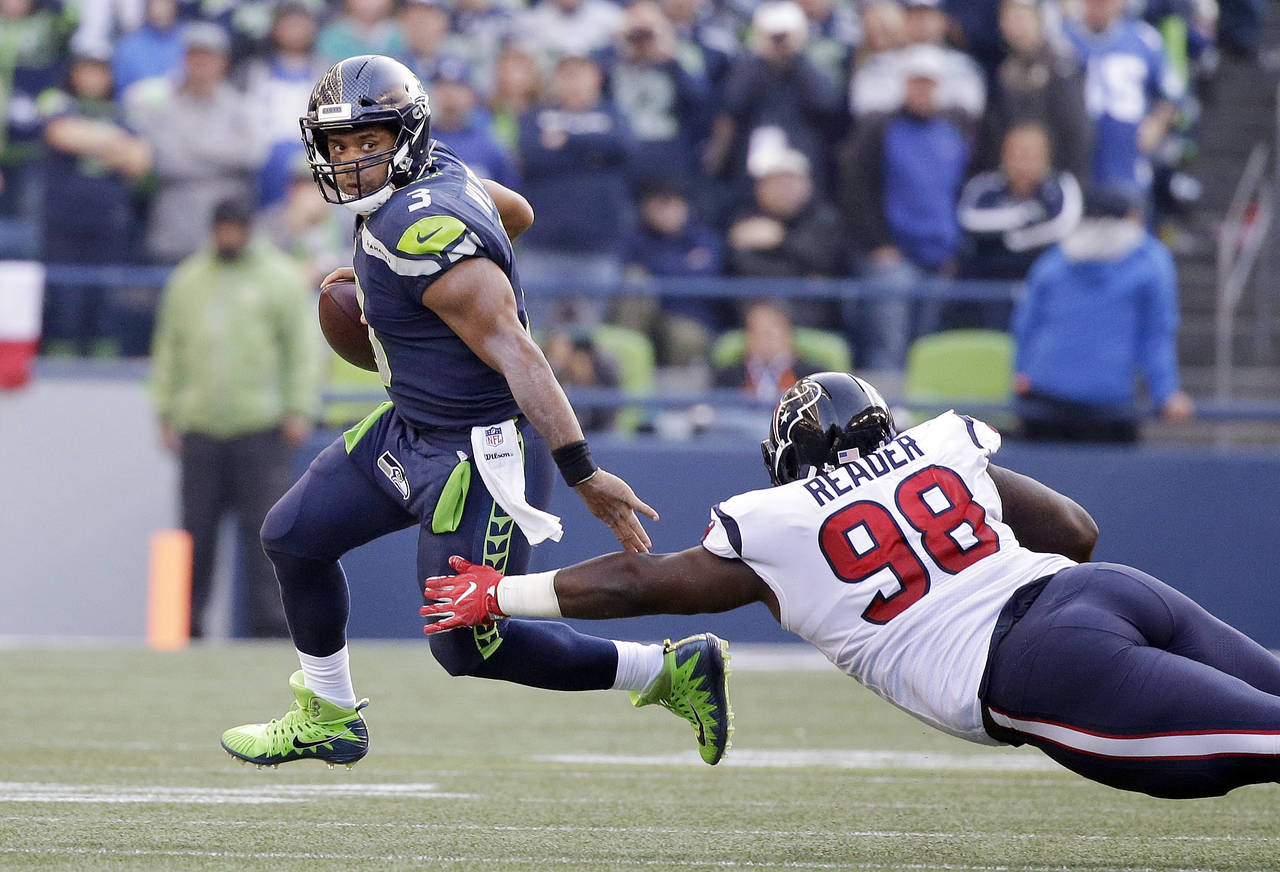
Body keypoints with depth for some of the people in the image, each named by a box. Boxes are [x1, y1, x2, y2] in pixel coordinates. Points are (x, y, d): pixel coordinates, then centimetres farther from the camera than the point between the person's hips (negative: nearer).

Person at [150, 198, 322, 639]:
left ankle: (267, 620, -5)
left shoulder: (280, 279, 3)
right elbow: (168, 350, 17)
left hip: (261, 425, -3)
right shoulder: (188, 280, 14)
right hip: (201, 428, 3)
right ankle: (187, 623, 7)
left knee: (262, 528, -7)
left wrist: (299, 408, -9)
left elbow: (303, 348, -1)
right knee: (197, 528, 3)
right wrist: (166, 413, 11)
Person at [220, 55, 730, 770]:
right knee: (295, 538, 17)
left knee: (468, 647, -4)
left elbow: (514, 351, -31)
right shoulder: (435, 173, 1)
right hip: (412, 429, 10)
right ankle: (330, 721, 33)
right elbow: (516, 214, 22)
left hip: (483, 454, -10)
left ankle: (671, 670, 9)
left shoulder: (422, 231, -27)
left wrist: (583, 473, -36)